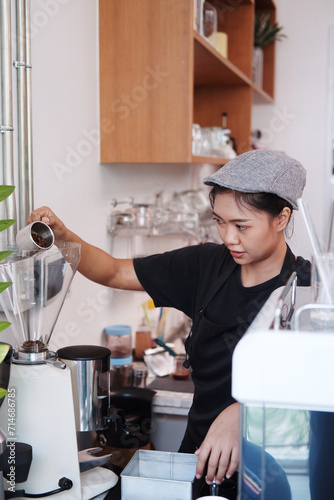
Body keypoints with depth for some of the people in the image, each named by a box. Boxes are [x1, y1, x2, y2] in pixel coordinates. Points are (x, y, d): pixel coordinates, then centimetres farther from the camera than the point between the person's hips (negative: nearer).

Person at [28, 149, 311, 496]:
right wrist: (63, 237, -8)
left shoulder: (307, 289, -10)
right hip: (199, 452, 5)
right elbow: (113, 273, 9)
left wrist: (243, 411, -38)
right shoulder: (207, 265, 4)